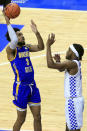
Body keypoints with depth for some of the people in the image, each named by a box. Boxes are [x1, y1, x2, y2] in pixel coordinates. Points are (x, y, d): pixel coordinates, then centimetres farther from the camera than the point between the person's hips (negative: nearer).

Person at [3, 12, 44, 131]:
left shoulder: (27, 47, 9)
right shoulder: (11, 50, -12)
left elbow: (40, 47, -1)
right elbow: (14, 41, -33)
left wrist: (36, 33, -14)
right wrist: (8, 22, -27)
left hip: (32, 86, 6)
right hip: (21, 87, -6)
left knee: (37, 117, 10)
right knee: (21, 119, 5)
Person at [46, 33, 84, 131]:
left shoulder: (72, 64, -19)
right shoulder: (75, 63, 10)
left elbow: (50, 64, -26)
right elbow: (61, 69, 28)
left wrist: (48, 46, -20)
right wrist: (58, 61, 7)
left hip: (73, 101, -10)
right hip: (73, 101, 10)